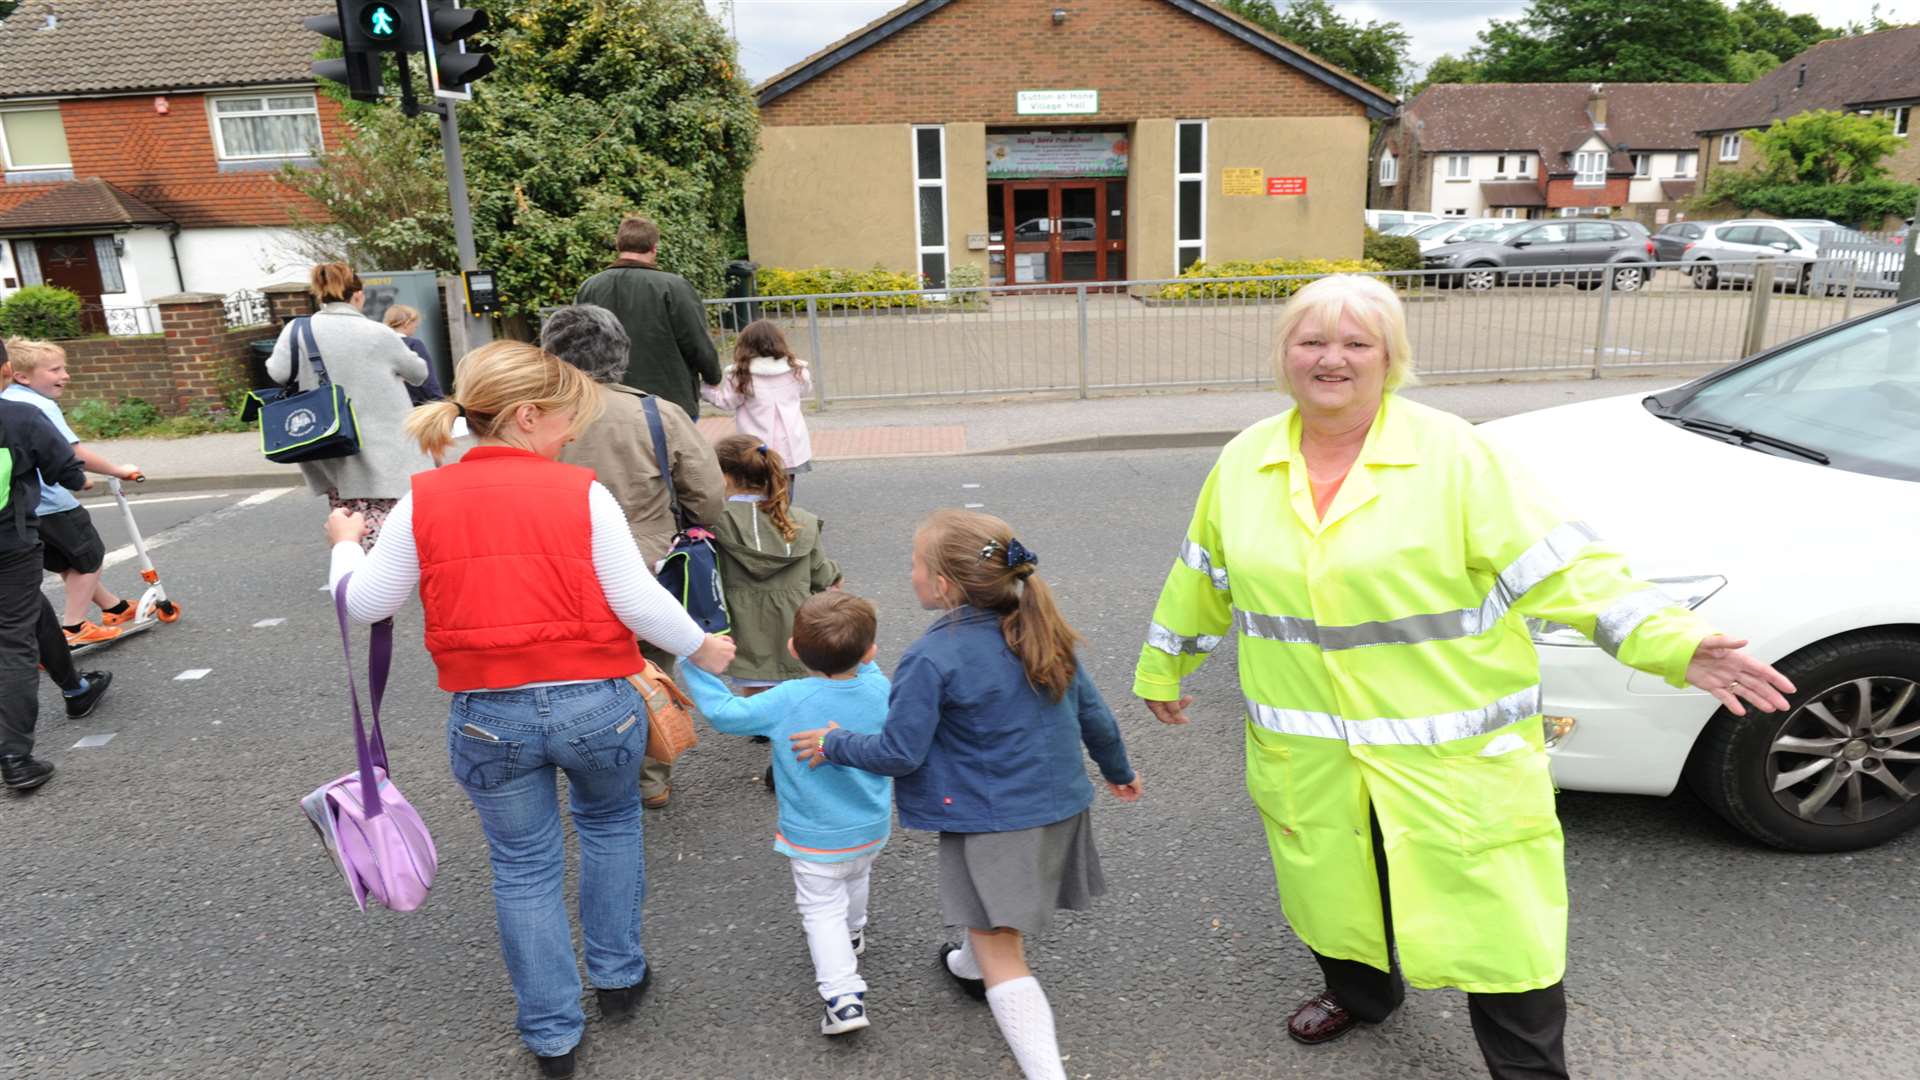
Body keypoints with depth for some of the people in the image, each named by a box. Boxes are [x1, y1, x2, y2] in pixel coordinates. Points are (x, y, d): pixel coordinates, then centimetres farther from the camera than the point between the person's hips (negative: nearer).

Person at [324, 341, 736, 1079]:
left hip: (487, 717, 2)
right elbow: (639, 602, -11)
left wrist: (345, 544, 24)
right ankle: (618, 976, 38)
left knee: (524, 866, 18)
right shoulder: (582, 492, -10)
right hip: (595, 705, -1)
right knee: (609, 823, 27)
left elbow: (366, 604, 4)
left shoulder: (423, 501, -3)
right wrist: (701, 648, 6)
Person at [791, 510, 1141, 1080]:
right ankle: (970, 966, 60)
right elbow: (1092, 712, 4)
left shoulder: (931, 658, -23)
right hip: (1061, 803, 8)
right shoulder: (1042, 630, -3)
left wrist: (834, 745, 0)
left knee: (1000, 952, 2)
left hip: (993, 824, -8)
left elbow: (899, 753, -17)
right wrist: (1118, 769, 21)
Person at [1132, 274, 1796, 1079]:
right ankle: (1359, 993, 52)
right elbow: (1201, 579, 14)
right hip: (1308, 758, 4)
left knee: (1496, 922, 2)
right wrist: (1162, 668, 22)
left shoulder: (1452, 454, -11)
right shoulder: (1244, 463, 2)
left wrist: (1673, 643, -24)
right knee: (1335, 886, 22)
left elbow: (1559, 566, -13)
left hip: (1451, 755, -4)